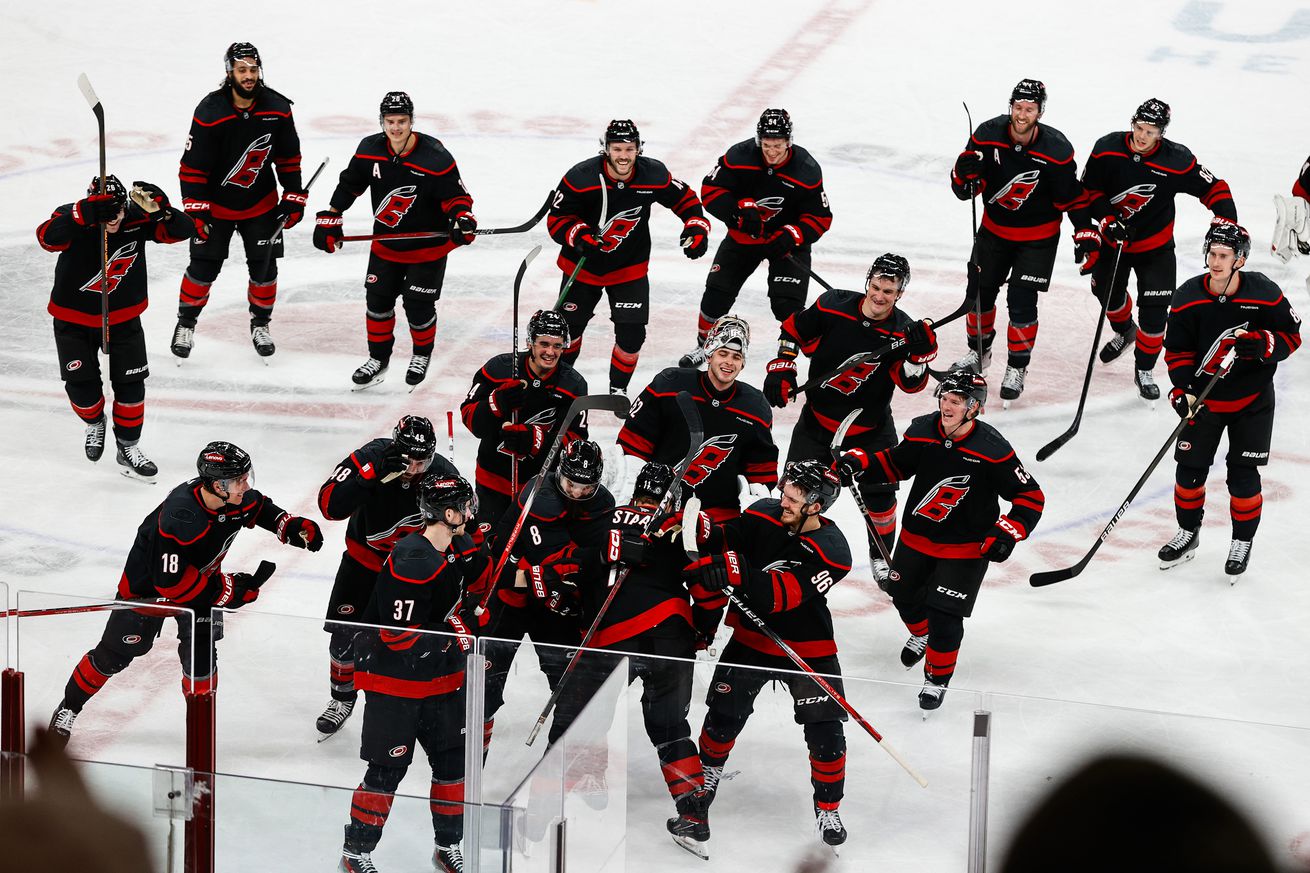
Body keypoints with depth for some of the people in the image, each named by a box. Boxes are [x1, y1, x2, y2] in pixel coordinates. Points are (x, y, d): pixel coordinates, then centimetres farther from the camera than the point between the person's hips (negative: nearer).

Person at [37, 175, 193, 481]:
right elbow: (47, 237, -45)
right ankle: (94, 423, 35)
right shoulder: (73, 218, -25)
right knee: (81, 386, 1)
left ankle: (127, 447, 21)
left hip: (123, 317, 2)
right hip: (74, 318, -1)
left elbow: (182, 231, -22)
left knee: (131, 384, 2)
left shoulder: (137, 218, -18)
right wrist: (85, 213, -59)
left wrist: (161, 209, -43)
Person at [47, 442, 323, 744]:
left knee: (200, 651, -4)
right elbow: (170, 582, -38)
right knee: (116, 652, 10)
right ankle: (70, 707, 32)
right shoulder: (179, 517, -42)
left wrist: (292, 526, -11)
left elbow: (259, 508, 5)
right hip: (149, 584, -5)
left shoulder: (237, 498, -21)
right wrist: (227, 589, -33)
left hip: (199, 578, 5)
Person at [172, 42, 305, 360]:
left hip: (261, 204, 3)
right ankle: (186, 323, 20)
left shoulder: (278, 108, -10)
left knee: (264, 266, 7)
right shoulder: (210, 112, -21)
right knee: (203, 267, 1)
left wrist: (293, 198, 0)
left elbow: (288, 157, 2)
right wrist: (196, 209, -18)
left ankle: (260, 323, 27)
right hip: (216, 204, -3)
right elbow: (193, 165, -16)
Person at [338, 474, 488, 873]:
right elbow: (398, 635, -26)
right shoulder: (411, 563, -27)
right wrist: (457, 642, -22)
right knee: (388, 768, -1)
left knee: (453, 760, 12)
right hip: (393, 679, -8)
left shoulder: (463, 548, 0)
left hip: (442, 677, 8)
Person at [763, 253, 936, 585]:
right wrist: (781, 368, -7)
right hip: (818, 417, 1)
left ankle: (881, 557, 22)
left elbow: (911, 383, -24)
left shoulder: (903, 332, -16)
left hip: (870, 427, 0)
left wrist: (919, 353, -40)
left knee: (879, 492, -1)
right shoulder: (833, 307, -15)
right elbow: (793, 330, 1)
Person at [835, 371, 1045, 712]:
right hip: (917, 536, 5)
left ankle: (938, 677, 16)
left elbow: (1031, 497, -17)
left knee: (944, 615, -8)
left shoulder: (992, 450, -24)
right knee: (904, 594, 21)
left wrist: (1008, 534, -28)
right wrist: (860, 462, -7)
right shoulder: (922, 431, -11)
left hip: (966, 546, -5)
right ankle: (922, 634, 55)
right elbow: (896, 464, 8)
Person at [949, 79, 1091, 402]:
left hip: (1038, 237, -3)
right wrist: (967, 174, -33)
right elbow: (965, 188, -12)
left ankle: (1017, 368, 12)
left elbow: (1072, 196, -10)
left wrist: (1085, 231, -16)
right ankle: (978, 352, 38)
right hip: (995, 228, 3)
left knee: (1021, 301, -7)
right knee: (981, 291, 13)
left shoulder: (1056, 150, -23)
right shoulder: (988, 135, -17)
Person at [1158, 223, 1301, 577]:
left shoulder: (1264, 294, -17)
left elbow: (1291, 335, -7)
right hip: (1204, 398, 2)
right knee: (1190, 468, 5)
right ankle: (1188, 534, 27)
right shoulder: (1188, 297, -12)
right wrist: (1182, 388, -16)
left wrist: (1263, 343, -27)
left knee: (1243, 474, 0)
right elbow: (1177, 348, -4)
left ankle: (1242, 543, 19)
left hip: (1252, 400, -2)